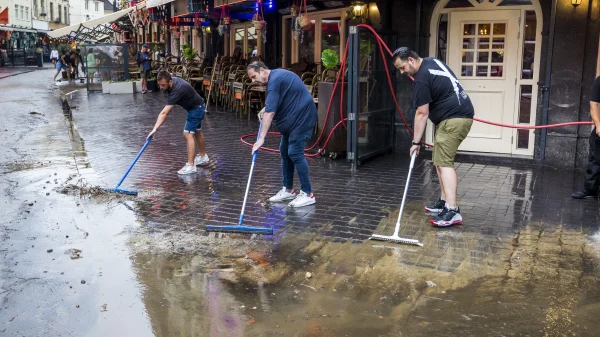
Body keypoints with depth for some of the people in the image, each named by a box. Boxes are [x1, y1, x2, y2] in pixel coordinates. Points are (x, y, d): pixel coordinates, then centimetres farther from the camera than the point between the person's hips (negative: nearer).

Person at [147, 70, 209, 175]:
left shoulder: (177, 90, -36)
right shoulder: (173, 80, -10)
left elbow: (164, 113, -42)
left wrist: (155, 129, -46)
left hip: (196, 109, -10)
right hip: (197, 107, 10)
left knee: (188, 134, -16)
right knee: (197, 132, 22)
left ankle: (190, 166, -18)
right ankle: (203, 157, 40)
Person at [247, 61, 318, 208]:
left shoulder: (275, 80, -20)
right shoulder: (276, 75, 12)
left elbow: (270, 113, -29)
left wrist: (261, 138, -32)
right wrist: (266, 109, 12)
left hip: (302, 117, -11)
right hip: (293, 118, 11)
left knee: (295, 153, -12)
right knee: (285, 152, 11)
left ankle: (307, 194, -5)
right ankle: (288, 190, 19)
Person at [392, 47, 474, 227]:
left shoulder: (421, 80, -17)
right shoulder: (432, 61, 12)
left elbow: (422, 114, -16)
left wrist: (416, 142, -10)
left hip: (454, 119, -11)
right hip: (460, 114, 11)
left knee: (444, 162, -16)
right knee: (440, 161, 14)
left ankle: (452, 211, -24)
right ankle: (445, 201, 19)